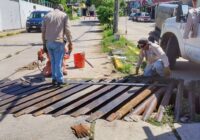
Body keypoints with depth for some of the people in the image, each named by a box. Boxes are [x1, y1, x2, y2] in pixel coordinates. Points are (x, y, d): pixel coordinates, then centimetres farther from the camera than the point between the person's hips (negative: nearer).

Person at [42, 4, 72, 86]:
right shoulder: (64, 15, 5)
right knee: (58, 62, 0)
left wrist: (44, 43, 16)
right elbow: (67, 30, -3)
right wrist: (70, 43, 2)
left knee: (53, 61, 14)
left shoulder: (47, 16, 15)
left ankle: (54, 79, 18)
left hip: (48, 42, 4)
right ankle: (60, 80, 4)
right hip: (58, 42, -4)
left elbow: (43, 31, 11)